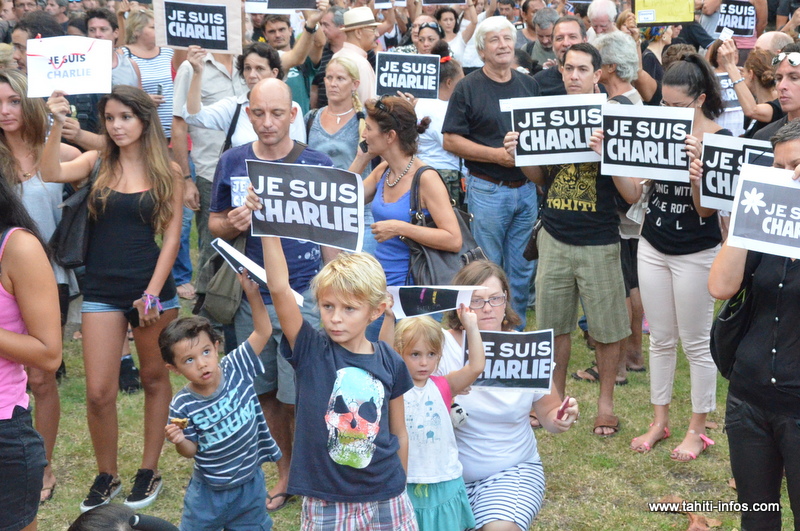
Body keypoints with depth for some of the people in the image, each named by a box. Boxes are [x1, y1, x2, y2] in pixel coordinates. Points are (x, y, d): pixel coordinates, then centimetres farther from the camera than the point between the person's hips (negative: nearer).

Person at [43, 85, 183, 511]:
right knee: (98, 392, -2)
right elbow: (51, 174, -14)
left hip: (153, 289, -1)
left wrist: (153, 292, -9)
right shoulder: (96, 163, 3)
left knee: (154, 379, 11)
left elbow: (171, 235, -3)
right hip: (102, 291, 1)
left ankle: (149, 472, 25)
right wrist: (57, 125, -25)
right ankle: (106, 476, 17)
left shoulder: (168, 172, -1)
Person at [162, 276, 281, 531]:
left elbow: (263, 332, -16)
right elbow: (192, 450, -7)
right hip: (209, 489, -1)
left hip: (251, 484, 2)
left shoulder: (236, 369, -13)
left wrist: (252, 292, -27)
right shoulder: (182, 406, -18)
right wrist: (179, 441, -29)